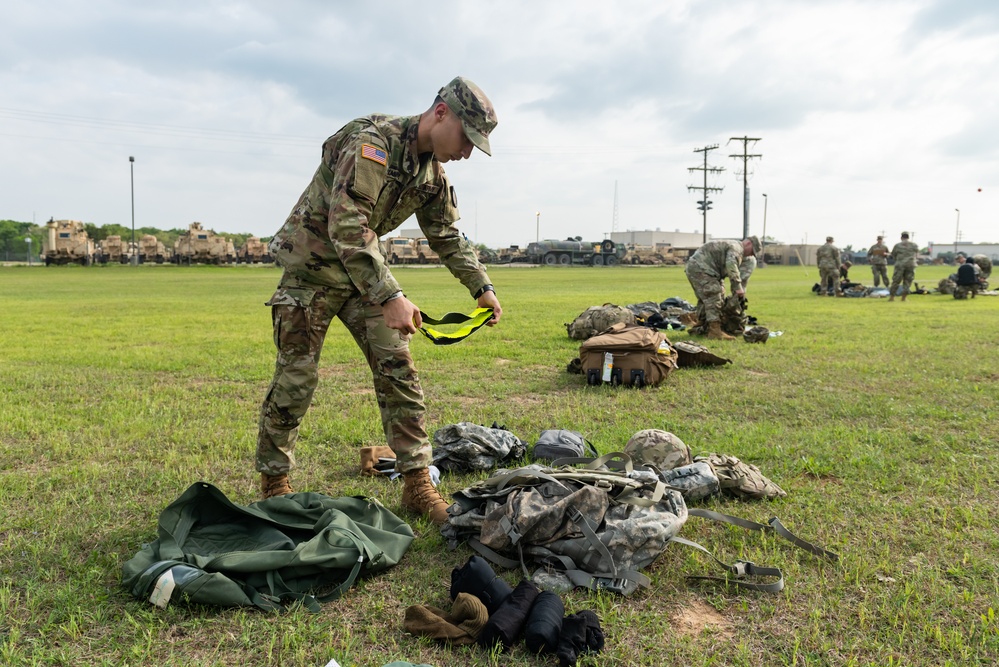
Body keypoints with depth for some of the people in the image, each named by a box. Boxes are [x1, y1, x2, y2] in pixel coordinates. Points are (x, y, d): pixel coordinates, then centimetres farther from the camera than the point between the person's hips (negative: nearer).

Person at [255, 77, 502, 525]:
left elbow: (447, 236, 16)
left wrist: (481, 287, 8)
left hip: (364, 269, 8)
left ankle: (417, 485, 5)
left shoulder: (433, 173, 2)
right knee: (296, 377, -1)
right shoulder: (373, 141, -25)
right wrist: (390, 296, -39)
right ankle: (273, 482, 17)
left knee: (397, 370, 0)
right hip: (313, 265, -7)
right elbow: (347, 227, -34)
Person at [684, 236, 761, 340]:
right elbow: (731, 265, -27)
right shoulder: (736, 247, -7)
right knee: (713, 299, -13)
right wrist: (738, 287, -28)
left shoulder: (730, 246, 27)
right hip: (700, 268, -11)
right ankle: (715, 331, -16)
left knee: (704, 299, 20)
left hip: (693, 267, 11)